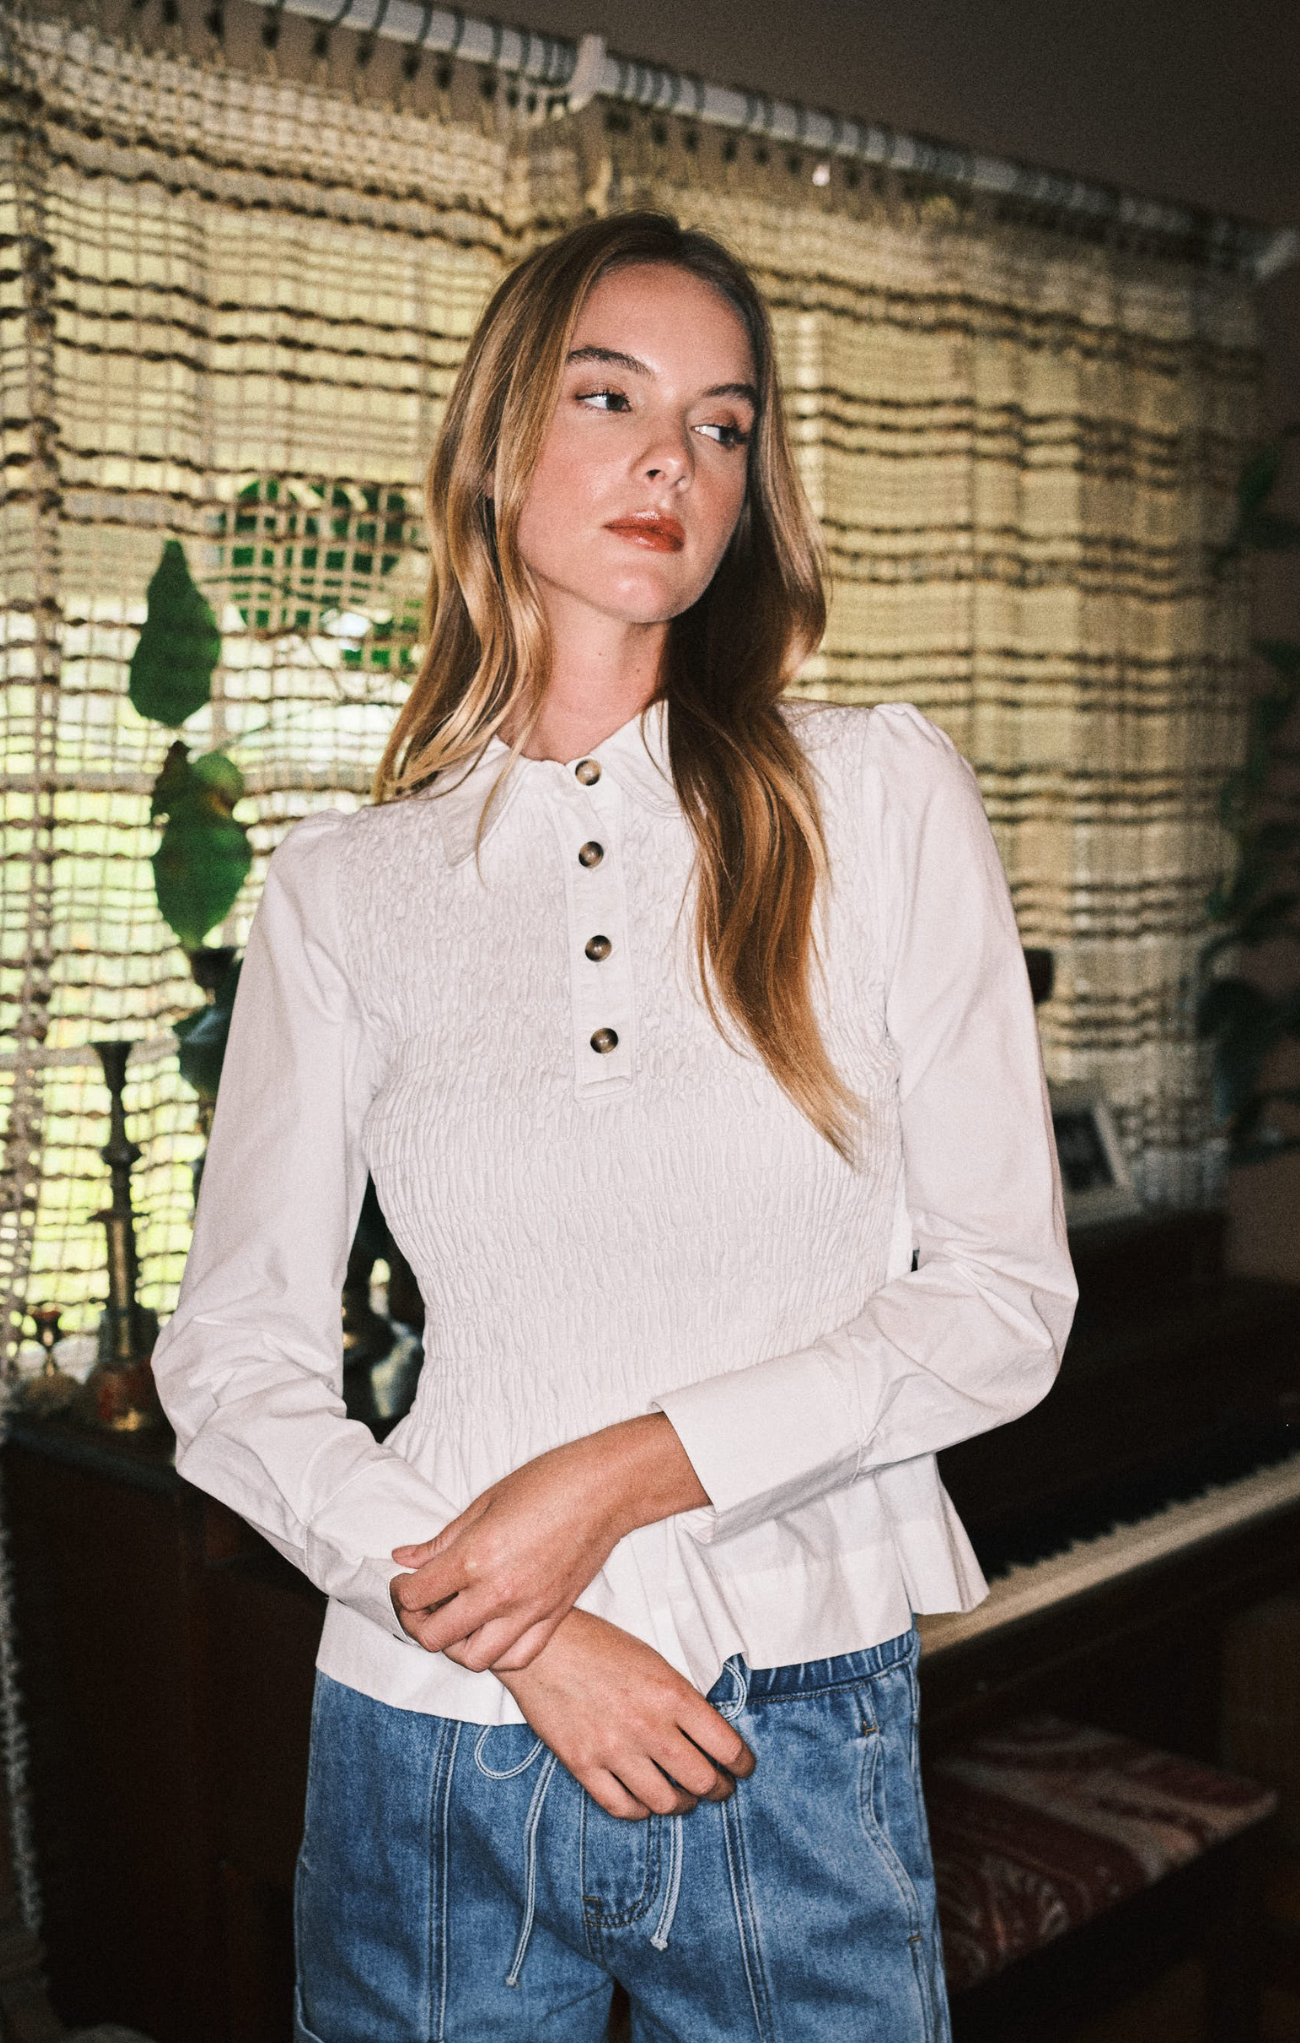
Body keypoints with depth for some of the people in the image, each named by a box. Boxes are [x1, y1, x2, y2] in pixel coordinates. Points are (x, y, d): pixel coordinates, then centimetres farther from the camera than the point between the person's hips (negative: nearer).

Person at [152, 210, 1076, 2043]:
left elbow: (1005, 1297, -5)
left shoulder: (881, 795, -2)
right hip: (438, 1747, 1)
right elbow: (232, 1360, 0)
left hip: (810, 1745, 0)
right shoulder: (342, 891, 1)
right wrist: (516, 1633, -12)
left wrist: (624, 1474, -14)